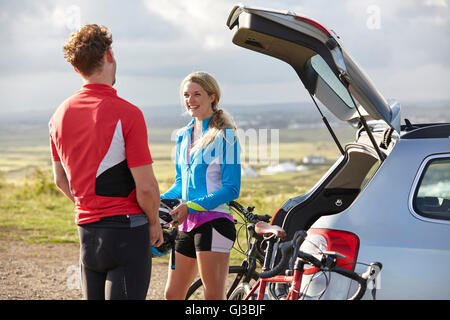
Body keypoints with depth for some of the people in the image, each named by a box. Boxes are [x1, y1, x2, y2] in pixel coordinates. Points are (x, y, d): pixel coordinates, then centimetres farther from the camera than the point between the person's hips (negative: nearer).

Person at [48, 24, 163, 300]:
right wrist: (154, 221, 1)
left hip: (87, 232, 6)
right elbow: (146, 186, -16)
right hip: (127, 231, -6)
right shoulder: (126, 114, -16)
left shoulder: (60, 114, 4)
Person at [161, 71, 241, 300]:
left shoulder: (225, 135, -5)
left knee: (213, 296, -7)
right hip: (186, 224, 7)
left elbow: (231, 189, -10)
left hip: (213, 221, -7)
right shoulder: (183, 136, 15)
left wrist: (191, 206, -20)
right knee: (172, 294, 9)